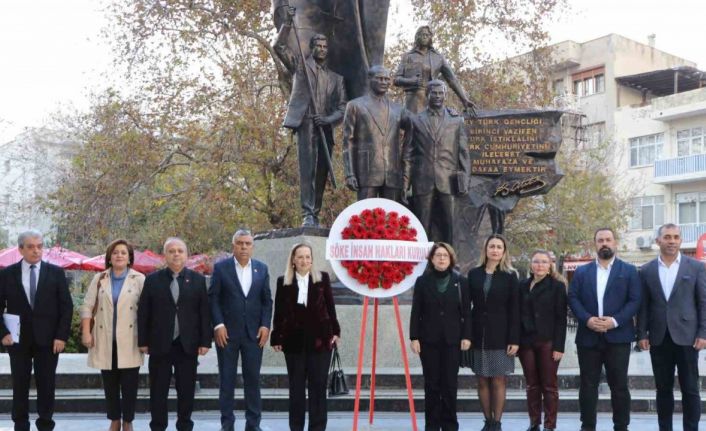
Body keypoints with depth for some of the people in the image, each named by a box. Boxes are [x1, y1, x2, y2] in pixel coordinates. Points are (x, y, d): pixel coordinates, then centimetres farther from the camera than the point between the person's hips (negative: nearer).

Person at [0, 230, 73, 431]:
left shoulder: (56, 272, 1)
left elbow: (66, 306, 0)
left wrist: (62, 336, -7)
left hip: (47, 339, 0)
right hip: (18, 340, 1)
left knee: (47, 386, 5)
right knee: (20, 386, 8)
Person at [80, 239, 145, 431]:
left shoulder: (139, 279, -1)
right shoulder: (99, 279, 7)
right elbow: (87, 306, 6)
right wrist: (86, 333, -3)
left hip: (129, 341, -2)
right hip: (105, 340, 2)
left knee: (129, 384, 1)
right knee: (110, 384, 9)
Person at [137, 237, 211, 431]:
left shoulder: (198, 280, 4)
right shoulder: (152, 280, 3)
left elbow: (204, 312, 2)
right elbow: (143, 313, 3)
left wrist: (205, 341, -3)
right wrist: (143, 341, -1)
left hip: (188, 345, 0)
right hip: (160, 345, 0)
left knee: (186, 391, 7)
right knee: (158, 391, 6)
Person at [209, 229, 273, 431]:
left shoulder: (262, 268, 7)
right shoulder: (221, 267, 0)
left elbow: (267, 300, 8)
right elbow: (213, 298, -2)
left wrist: (265, 325, -2)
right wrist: (218, 325, -11)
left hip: (254, 332, 2)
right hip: (227, 332, -2)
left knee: (253, 379, 5)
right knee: (227, 380, 5)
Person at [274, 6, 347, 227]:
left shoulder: (336, 78, 21)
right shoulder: (301, 65, 14)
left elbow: (342, 107, 12)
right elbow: (279, 46, 2)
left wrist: (329, 119, -7)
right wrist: (288, 22, -7)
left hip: (325, 128, 4)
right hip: (305, 124, -4)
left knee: (321, 173, 4)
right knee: (307, 169, -14)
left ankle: (316, 215, 10)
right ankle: (307, 214, -19)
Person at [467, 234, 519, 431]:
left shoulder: (510, 276, 1)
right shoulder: (474, 274, 7)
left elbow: (514, 310, -3)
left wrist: (514, 339, -9)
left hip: (500, 335, -2)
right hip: (479, 334, 2)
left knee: (499, 381, -1)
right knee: (483, 381, 5)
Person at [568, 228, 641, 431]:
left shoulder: (629, 271, 6)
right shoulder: (581, 271, 11)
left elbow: (635, 301, -2)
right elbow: (573, 298, 3)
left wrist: (615, 321, -14)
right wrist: (587, 319, -13)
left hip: (617, 336, -2)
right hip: (588, 336, 2)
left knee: (619, 385, 2)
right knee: (588, 384, 5)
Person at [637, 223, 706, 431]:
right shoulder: (647, 271, 7)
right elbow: (643, 306, 8)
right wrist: (641, 334, 1)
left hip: (686, 337, -2)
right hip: (658, 339, 2)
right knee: (663, 389, 8)